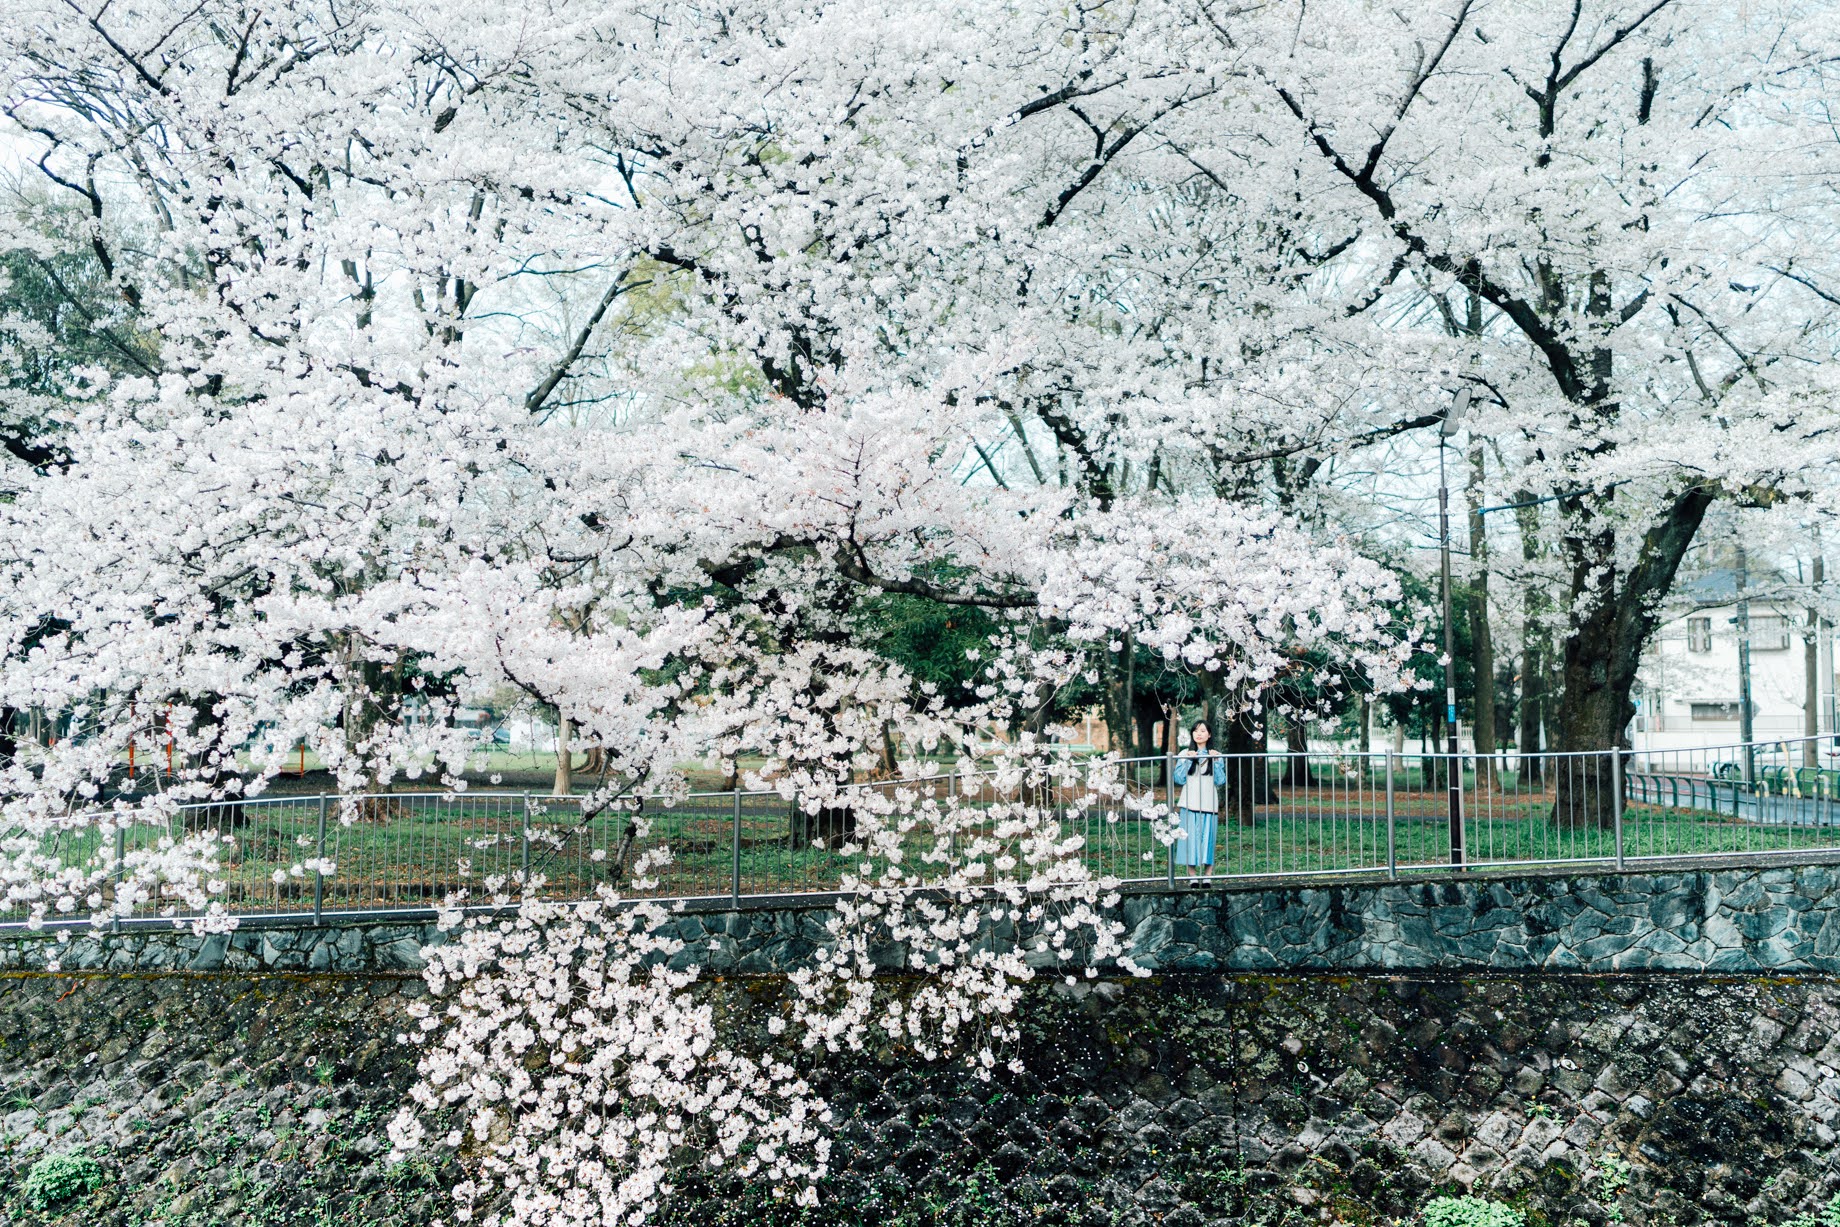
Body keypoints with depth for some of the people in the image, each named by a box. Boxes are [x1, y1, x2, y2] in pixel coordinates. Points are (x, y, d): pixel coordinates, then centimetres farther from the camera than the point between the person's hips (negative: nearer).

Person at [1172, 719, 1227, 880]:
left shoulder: (1215, 756, 9)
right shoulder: (1185, 754, 7)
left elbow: (1221, 782, 4)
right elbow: (1179, 779, 0)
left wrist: (1216, 762, -6)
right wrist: (1188, 761, -9)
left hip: (1209, 805, 0)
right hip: (1189, 804, 0)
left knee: (1208, 836, -1)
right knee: (1190, 838, -4)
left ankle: (1209, 873, 6)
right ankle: (1191, 872, 1)